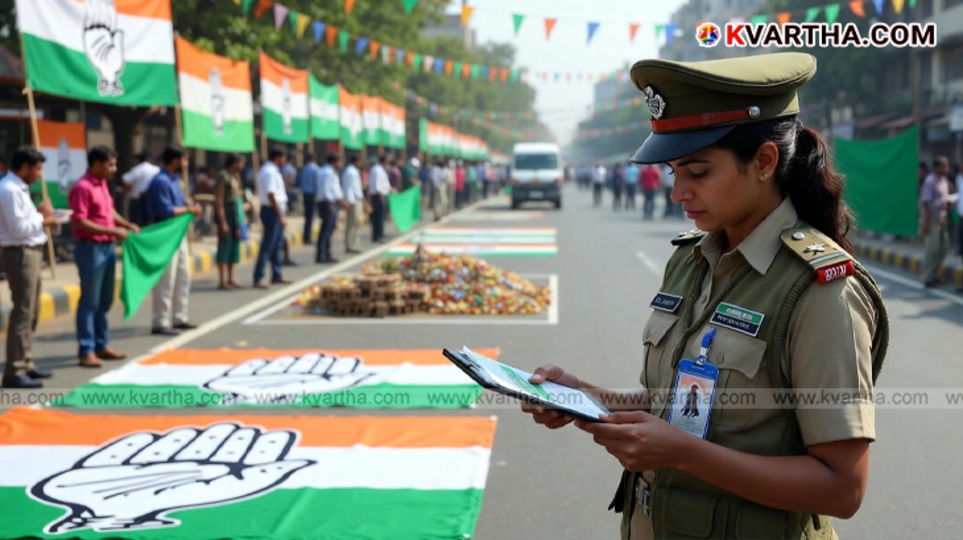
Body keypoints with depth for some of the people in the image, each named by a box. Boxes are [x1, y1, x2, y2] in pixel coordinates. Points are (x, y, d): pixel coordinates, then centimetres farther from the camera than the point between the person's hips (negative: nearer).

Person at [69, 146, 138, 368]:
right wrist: (112, 231, -21)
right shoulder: (82, 187, -15)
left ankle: (102, 345, 23)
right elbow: (80, 223, -21)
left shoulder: (102, 184, 13)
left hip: (108, 247, 9)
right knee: (89, 301, -3)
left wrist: (127, 224, 11)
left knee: (104, 301, 14)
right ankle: (86, 351, 3)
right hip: (91, 249, -9)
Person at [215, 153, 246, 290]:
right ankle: (222, 281, 1)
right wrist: (222, 222, -20)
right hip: (226, 213, -9)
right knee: (225, 245, -4)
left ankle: (230, 279, 19)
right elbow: (218, 201, -17)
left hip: (236, 215, 9)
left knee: (235, 245, 12)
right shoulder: (223, 176, -14)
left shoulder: (236, 176, 13)